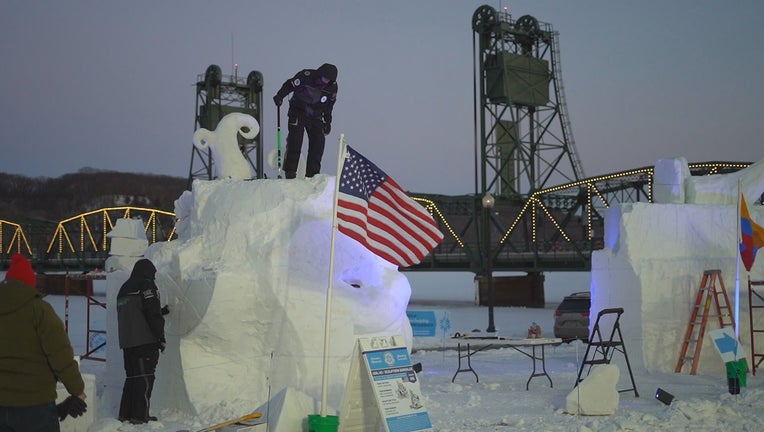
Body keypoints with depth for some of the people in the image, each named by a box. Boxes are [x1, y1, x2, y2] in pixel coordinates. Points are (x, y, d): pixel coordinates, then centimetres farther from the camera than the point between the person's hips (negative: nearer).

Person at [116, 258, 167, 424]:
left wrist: (160, 311, 29)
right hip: (144, 341, -8)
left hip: (126, 341, 8)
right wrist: (161, 337, -10)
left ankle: (125, 413, 15)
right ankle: (140, 415, -8)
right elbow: (153, 315, -15)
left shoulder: (124, 288, 20)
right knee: (145, 376, -6)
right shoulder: (146, 285, -6)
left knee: (132, 376, 14)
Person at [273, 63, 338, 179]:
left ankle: (312, 173, 2)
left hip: (316, 116, 4)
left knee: (318, 142, -6)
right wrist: (279, 96, -22)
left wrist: (327, 122, 10)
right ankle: (290, 171, -6)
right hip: (298, 112, -4)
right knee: (295, 141, -13)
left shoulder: (332, 86, -6)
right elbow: (289, 85, -8)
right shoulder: (305, 76, -19)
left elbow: (329, 104, 9)